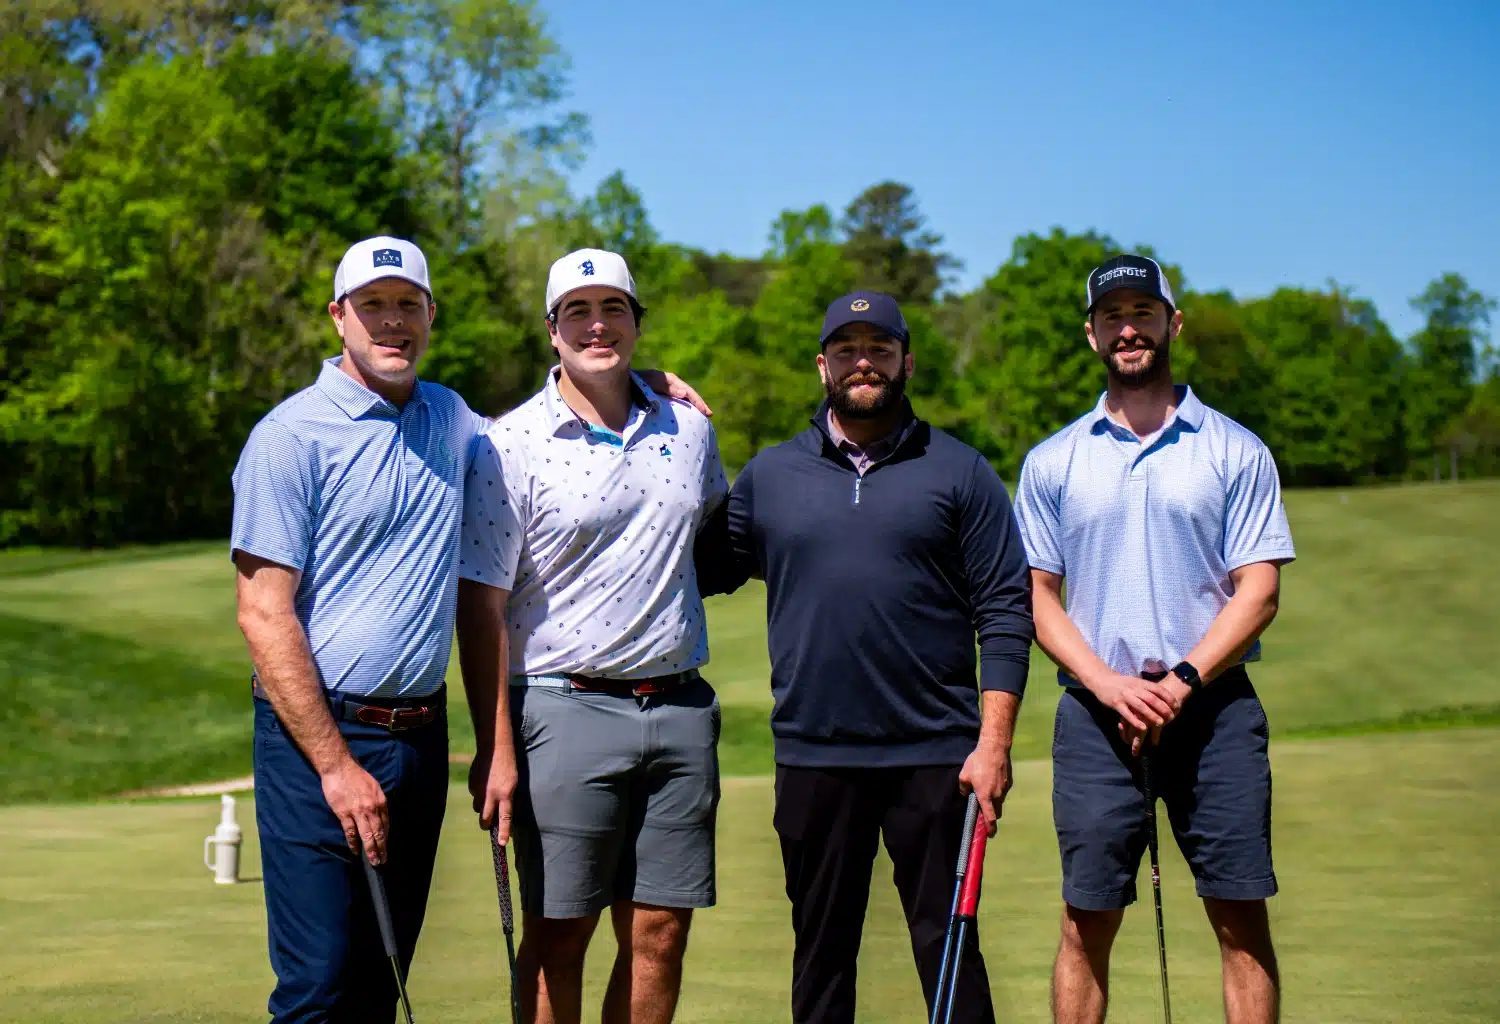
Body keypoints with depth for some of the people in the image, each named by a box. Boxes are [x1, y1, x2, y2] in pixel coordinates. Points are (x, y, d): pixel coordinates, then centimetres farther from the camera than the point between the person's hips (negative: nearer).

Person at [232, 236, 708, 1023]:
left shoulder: (450, 420, 11)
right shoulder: (291, 435, -8)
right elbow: (263, 615, -12)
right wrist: (336, 764, -17)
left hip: (421, 737, 6)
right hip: (319, 734, -6)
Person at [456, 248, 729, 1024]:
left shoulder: (689, 430, 10)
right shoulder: (511, 445, -5)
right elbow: (481, 605, -7)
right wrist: (495, 749, -12)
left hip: (680, 706, 4)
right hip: (566, 706, -4)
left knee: (661, 935, 6)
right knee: (557, 937, 1)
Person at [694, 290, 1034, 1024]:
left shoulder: (961, 473, 4)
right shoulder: (769, 475, 10)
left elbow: (1005, 611, 1)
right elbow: (703, 570, 10)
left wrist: (994, 742, -8)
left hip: (935, 756, -2)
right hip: (812, 756, 2)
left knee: (948, 946, 2)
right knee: (821, 951, 10)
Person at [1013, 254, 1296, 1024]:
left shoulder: (1236, 452, 5)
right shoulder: (1051, 462, 9)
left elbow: (1258, 591, 0)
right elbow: (1036, 595, 6)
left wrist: (1180, 682, -12)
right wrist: (1108, 682, -9)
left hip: (1213, 705, -1)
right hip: (1095, 713, 1)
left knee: (1241, 918, -1)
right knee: (1087, 923, 1)